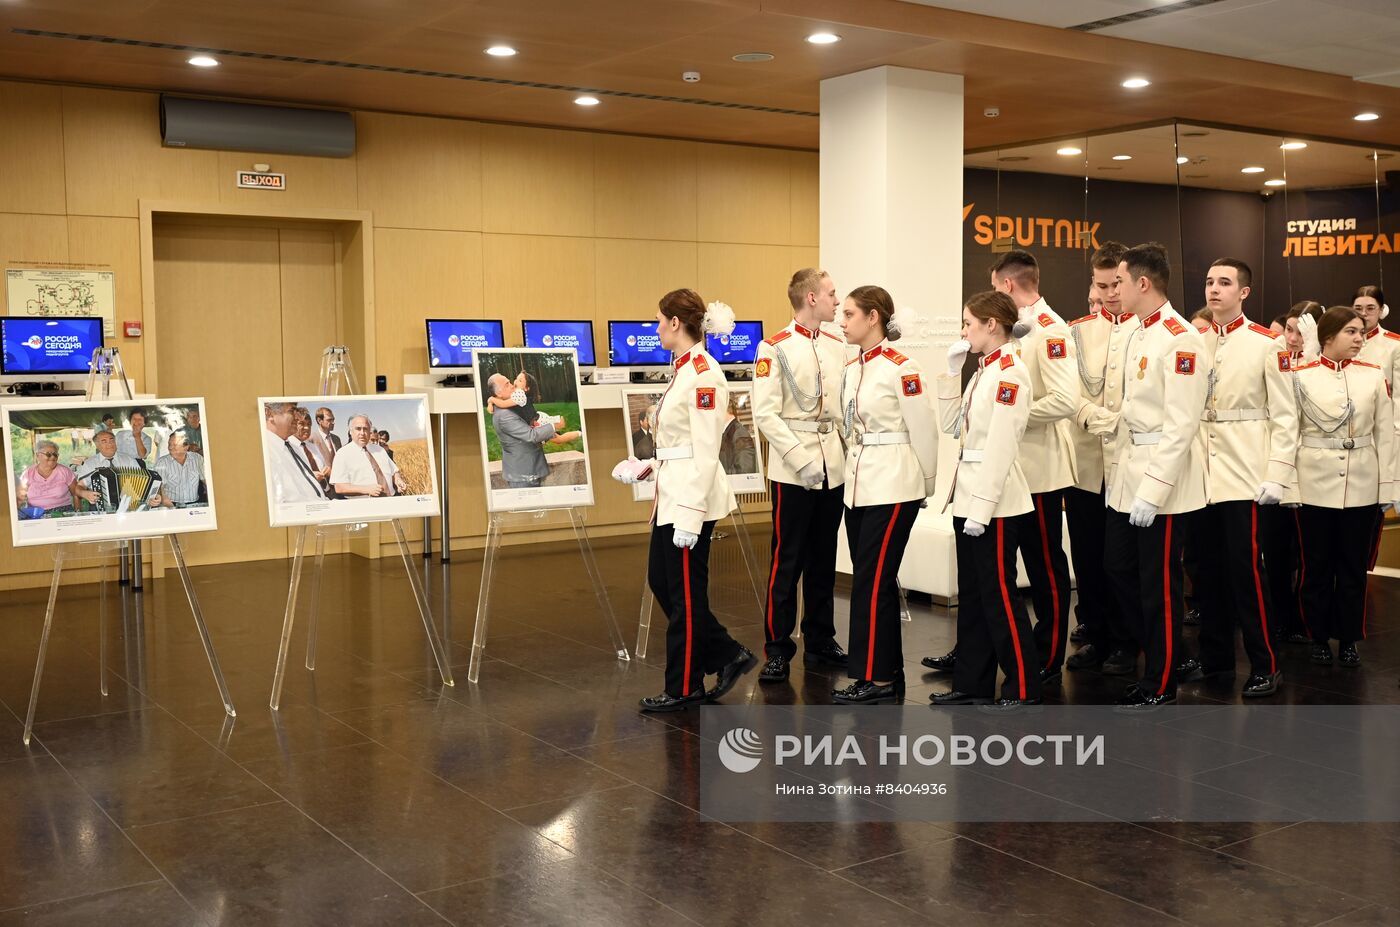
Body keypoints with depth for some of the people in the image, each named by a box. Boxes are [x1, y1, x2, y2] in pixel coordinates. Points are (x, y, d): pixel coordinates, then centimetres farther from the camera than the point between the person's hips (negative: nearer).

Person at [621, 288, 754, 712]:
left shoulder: (703, 374, -18)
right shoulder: (683, 368, 12)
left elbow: (706, 451, -20)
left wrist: (690, 514, -21)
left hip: (692, 495, -10)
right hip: (671, 492, 10)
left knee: (684, 593, 2)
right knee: (661, 582, 15)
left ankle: (684, 688, 16)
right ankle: (729, 655, 24)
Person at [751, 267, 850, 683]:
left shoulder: (838, 346, 10)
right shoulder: (775, 349, -7)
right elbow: (766, 415, -13)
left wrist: (853, 450, 0)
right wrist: (803, 460, -18)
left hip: (833, 470, 6)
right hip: (792, 473, -6)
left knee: (824, 561, 13)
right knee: (787, 562, -1)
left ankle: (820, 641, 24)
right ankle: (777, 650, 8)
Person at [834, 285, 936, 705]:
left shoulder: (901, 368, -13)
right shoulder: (852, 368, 11)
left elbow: (924, 431, -9)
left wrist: (926, 488, -1)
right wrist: (854, 471, 14)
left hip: (892, 489, -8)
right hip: (858, 487, 8)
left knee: (873, 580, -6)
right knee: (873, 580, 10)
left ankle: (877, 678, 3)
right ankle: (888, 672, 19)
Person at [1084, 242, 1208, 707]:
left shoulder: (1180, 338, -17)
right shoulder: (1137, 336, 13)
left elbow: (1182, 423, -21)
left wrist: (1152, 490, -22)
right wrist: (1095, 421, 8)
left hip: (1162, 477, -9)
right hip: (1128, 469, 9)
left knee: (1158, 582, 2)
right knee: (1118, 567, 14)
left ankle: (1161, 682, 17)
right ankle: (1159, 652, 31)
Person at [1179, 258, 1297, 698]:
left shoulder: (1266, 344, -4)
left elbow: (1285, 416, -5)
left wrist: (1277, 476, -11)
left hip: (1244, 475, -5)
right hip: (1202, 475, 5)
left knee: (1246, 569, -5)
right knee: (1208, 569, 11)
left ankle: (1265, 665, 7)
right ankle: (1215, 656, 22)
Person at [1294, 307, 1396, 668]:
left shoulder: (1374, 375, 4)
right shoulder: (1302, 376, -2)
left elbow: (1385, 433, 6)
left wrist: (1388, 485, 3)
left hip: (1362, 486, 2)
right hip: (1316, 485, -2)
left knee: (1354, 566, 8)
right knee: (1317, 565, 6)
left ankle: (1349, 638, 19)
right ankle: (1319, 637, 18)